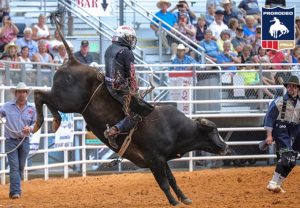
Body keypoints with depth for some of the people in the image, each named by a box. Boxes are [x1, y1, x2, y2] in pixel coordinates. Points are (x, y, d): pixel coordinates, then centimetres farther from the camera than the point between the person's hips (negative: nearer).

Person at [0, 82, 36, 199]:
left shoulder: (31, 108, 3)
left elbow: (35, 123, 7)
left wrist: (30, 128, -14)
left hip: (24, 141, 3)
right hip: (11, 141, -3)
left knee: (21, 167, 10)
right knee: (14, 166, -9)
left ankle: (15, 190, 23)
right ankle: (15, 192, -13)